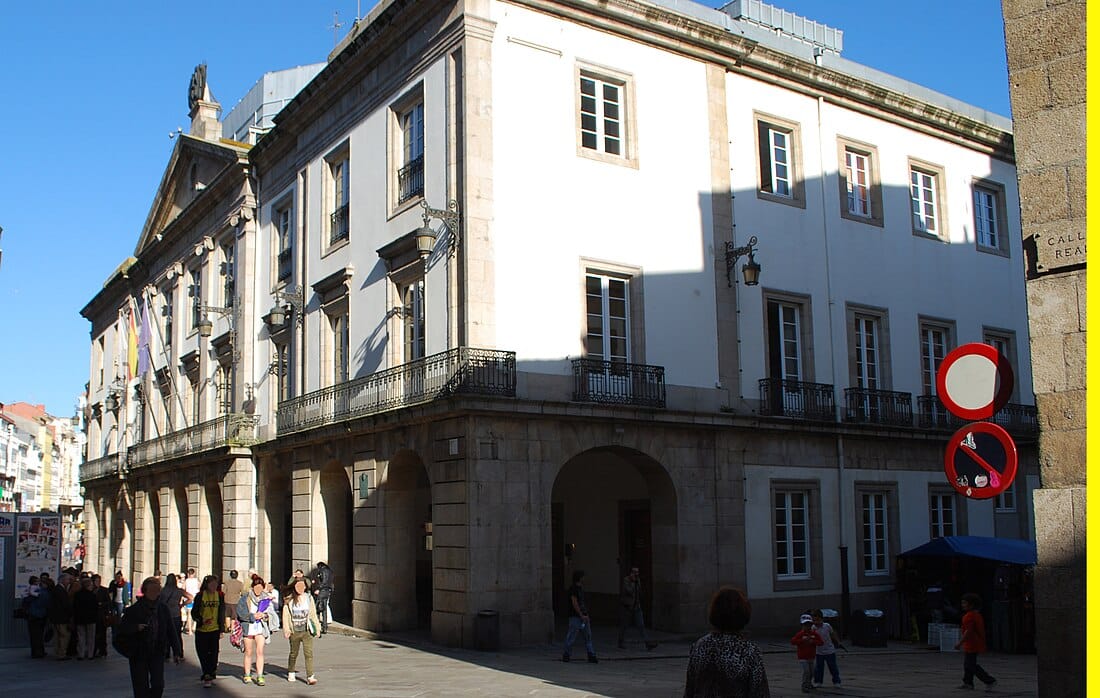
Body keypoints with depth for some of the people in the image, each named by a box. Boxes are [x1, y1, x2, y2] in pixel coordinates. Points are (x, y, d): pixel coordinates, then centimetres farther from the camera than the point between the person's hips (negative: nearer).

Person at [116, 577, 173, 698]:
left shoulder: (163, 609, 0)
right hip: (138, 654, -2)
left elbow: (170, 630, 3)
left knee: (158, 686, -4)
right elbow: (120, 629, -8)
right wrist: (136, 628, -26)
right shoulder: (134, 610, -8)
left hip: (157, 653, 2)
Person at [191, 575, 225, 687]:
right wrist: (201, 620, -19)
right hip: (201, 630, -1)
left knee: (213, 653, -2)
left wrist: (221, 630, 8)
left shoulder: (220, 595, 3)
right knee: (202, 654, 3)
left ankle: (209, 677, 10)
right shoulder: (200, 596, -3)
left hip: (215, 629, 1)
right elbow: (194, 612, 0)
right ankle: (207, 676, 16)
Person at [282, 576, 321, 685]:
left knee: (309, 653, -11)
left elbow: (313, 614, 10)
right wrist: (286, 629, -7)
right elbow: (285, 615, -1)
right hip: (294, 631, 0)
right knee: (293, 653, 14)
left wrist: (317, 628, 9)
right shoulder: (289, 600, -2)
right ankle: (291, 674, 36)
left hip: (307, 631, 0)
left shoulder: (309, 598, 4)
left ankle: (310, 676, -12)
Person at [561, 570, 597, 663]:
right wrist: (582, 616, -19)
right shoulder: (573, 588, -12)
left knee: (588, 635, 2)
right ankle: (565, 655, 10)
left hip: (583, 616, 8)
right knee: (571, 637, -2)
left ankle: (591, 656, 0)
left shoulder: (581, 588, 15)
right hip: (575, 617, -8)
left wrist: (586, 615, 14)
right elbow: (574, 603, -18)